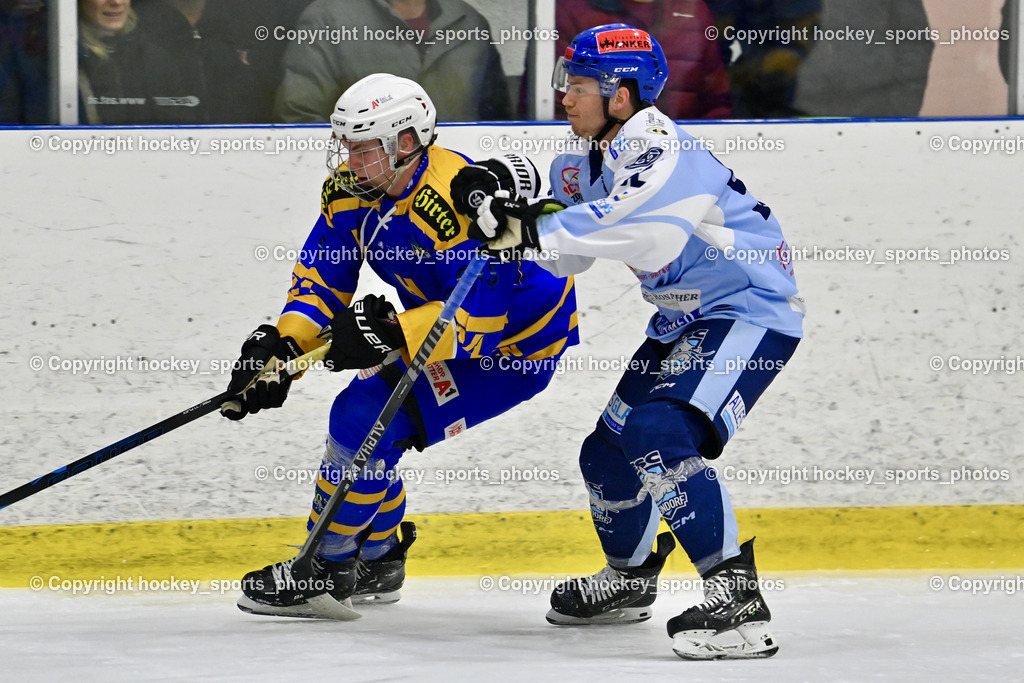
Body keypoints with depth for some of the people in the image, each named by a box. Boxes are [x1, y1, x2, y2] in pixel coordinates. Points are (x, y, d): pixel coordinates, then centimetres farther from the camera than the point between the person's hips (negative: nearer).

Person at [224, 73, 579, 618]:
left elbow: (481, 315, -35)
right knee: (359, 419, 10)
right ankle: (377, 560, 30)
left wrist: (394, 336, -43)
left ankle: (326, 567, -2)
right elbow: (322, 273, -2)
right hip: (445, 318, 9)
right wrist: (282, 343, -19)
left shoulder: (454, 201, -34)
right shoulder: (349, 189, -7)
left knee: (368, 418, -17)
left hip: (517, 343, -9)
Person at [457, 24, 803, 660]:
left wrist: (536, 227, -42)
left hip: (751, 309, -10)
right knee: (608, 453, 16)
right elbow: (562, 255, 9)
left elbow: (641, 223, -43)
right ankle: (629, 577, 44)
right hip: (684, 319, 10)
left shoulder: (658, 146, -24)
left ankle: (738, 599, -28)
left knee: (660, 434, -29)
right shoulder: (588, 160, 6)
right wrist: (510, 212, -10)